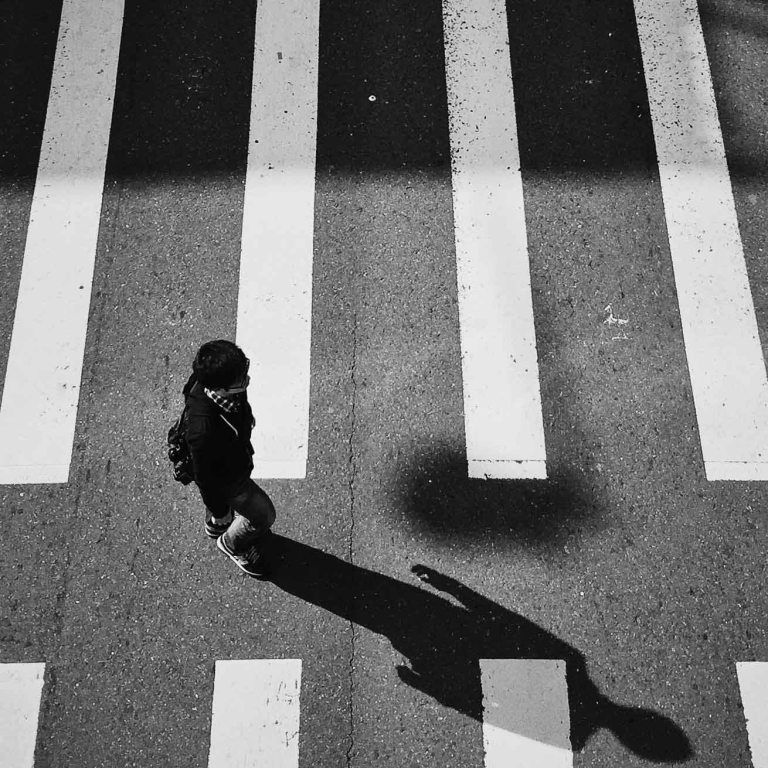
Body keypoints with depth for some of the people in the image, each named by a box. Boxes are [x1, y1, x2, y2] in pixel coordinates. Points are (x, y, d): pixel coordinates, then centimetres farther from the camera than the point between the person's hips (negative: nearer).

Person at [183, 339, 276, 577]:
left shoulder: (214, 379, -27)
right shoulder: (203, 429, -48)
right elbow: (204, 476, -28)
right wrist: (219, 509, -11)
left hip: (237, 457, 6)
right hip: (226, 478, -6)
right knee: (263, 515, 16)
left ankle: (214, 525, 67)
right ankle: (232, 544, 47)